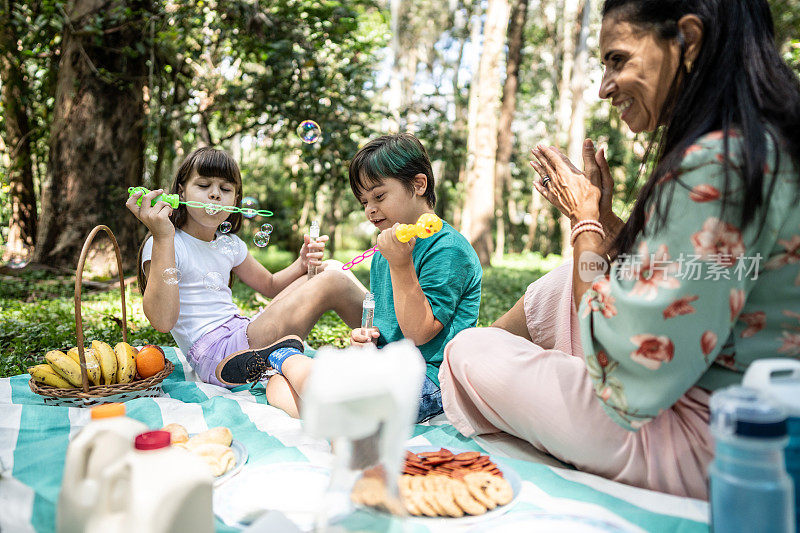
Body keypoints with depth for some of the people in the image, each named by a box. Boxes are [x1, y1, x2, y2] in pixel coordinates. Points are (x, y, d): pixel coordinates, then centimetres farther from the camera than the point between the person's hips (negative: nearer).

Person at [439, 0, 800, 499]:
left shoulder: (717, 165, -27)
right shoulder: (759, 143, 4)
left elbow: (622, 368, -24)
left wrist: (585, 218, -12)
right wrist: (601, 215, 6)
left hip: (703, 445, -9)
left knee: (468, 353, 0)